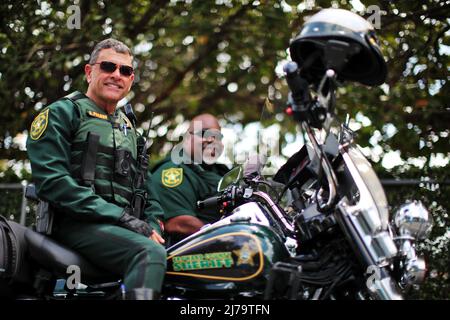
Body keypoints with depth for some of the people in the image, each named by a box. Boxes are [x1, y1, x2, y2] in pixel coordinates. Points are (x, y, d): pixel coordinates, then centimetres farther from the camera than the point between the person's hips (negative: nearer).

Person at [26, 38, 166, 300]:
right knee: (150, 254, -34)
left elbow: (144, 187, 25)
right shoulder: (61, 113, 4)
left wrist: (152, 225, 0)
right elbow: (52, 180, -9)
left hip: (123, 227, 7)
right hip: (77, 223, -7)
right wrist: (123, 218, -15)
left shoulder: (129, 129, 28)